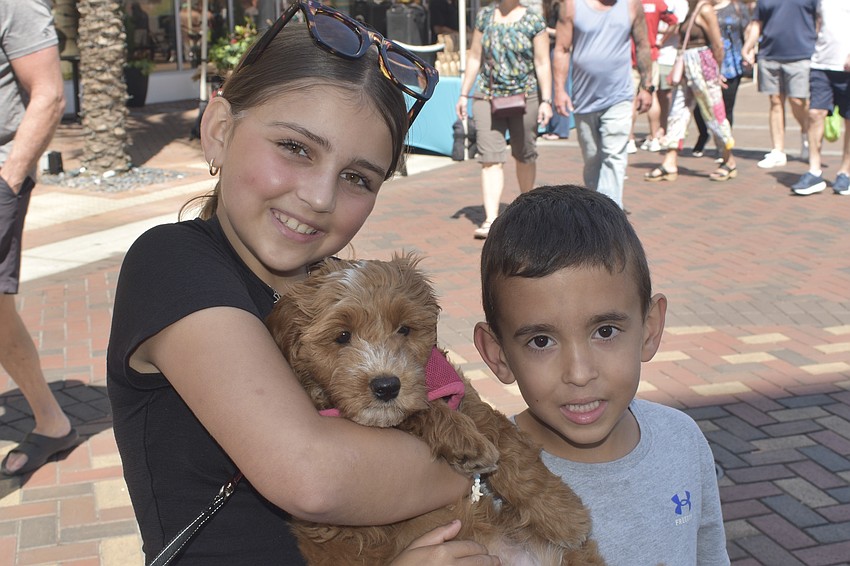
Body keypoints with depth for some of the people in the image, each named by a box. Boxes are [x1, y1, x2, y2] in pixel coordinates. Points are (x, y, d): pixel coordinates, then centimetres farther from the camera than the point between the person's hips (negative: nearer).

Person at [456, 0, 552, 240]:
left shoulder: (533, 20, -2)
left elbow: (542, 63, -5)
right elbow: (475, 58, 11)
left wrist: (546, 101, -11)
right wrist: (464, 94, 9)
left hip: (525, 97, -1)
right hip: (487, 97, 2)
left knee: (524, 156, 12)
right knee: (490, 159, -8)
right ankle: (491, 219, -12)